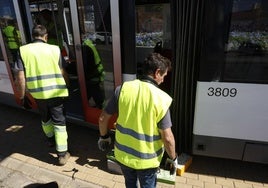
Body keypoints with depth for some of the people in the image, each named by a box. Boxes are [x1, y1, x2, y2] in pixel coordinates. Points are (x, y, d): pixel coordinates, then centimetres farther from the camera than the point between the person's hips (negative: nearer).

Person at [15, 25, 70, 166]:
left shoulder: (23, 50, -3)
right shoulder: (54, 49, -4)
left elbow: (21, 77, -6)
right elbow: (62, 72, 0)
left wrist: (22, 96, 4)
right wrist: (64, 87, 17)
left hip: (37, 93, 2)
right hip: (56, 92, -2)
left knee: (45, 118, 25)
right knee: (59, 121, 7)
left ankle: (51, 139, 50)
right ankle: (62, 154, 10)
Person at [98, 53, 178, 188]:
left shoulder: (123, 89, -13)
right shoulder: (160, 99, -21)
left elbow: (103, 118, -6)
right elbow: (167, 138, -17)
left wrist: (104, 137, 12)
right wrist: (172, 159, 1)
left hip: (123, 153, 3)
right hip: (146, 159, -2)